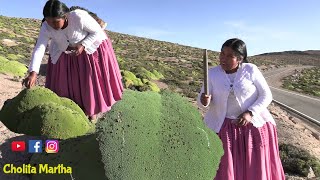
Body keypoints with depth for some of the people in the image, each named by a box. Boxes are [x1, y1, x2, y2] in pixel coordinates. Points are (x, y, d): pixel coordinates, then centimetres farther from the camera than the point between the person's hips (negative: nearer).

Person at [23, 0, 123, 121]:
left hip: (90, 47, -3)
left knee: (91, 80, 0)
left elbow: (98, 31, -22)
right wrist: (33, 73, -41)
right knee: (65, 83, 5)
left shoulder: (79, 17, -35)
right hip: (64, 53, 4)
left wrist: (83, 45, -33)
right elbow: (39, 49, -29)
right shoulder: (46, 27, -24)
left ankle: (92, 111, 20)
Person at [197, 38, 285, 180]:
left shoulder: (251, 70, -9)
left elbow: (266, 95, -4)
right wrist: (204, 101, -28)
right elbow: (201, 100, -4)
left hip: (254, 124, 0)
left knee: (256, 168, 12)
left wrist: (250, 113, -18)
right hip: (223, 127, 1)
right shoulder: (212, 73, -4)